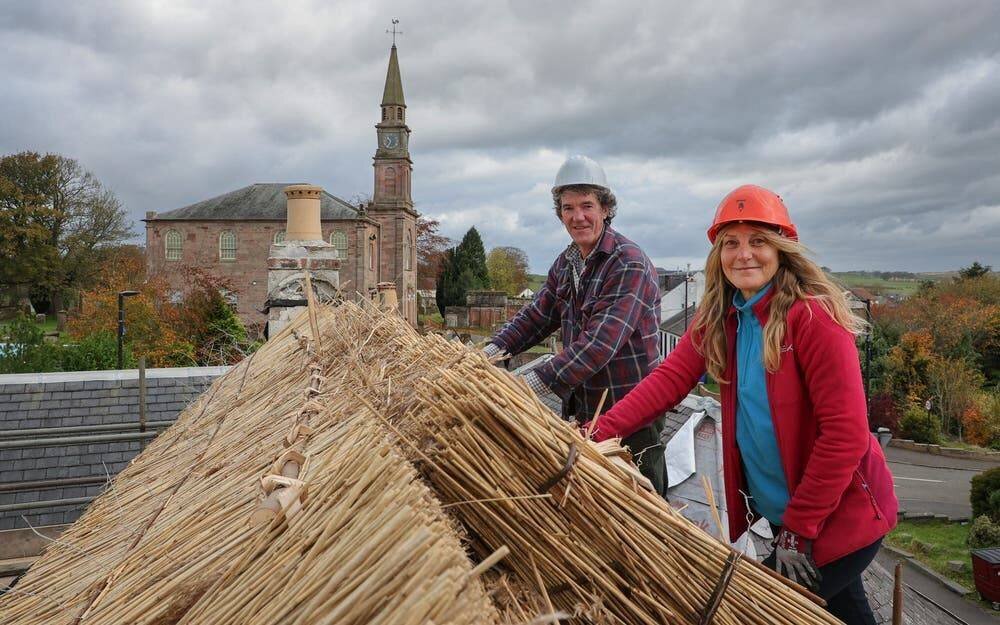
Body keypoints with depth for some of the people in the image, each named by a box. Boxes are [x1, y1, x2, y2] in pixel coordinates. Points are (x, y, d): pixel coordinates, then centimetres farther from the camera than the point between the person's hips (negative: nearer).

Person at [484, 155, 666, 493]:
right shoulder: (565, 263, 8)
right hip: (581, 411, 8)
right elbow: (536, 314, 10)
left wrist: (534, 382, -32)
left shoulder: (629, 264, -19)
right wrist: (493, 349, -7)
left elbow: (600, 342, -28)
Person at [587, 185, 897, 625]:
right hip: (777, 507, 6)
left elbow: (844, 431, -23)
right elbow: (669, 380, -10)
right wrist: (599, 434, -24)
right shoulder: (718, 318, 0)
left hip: (839, 516, -6)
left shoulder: (814, 316, -21)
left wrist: (798, 531, -19)